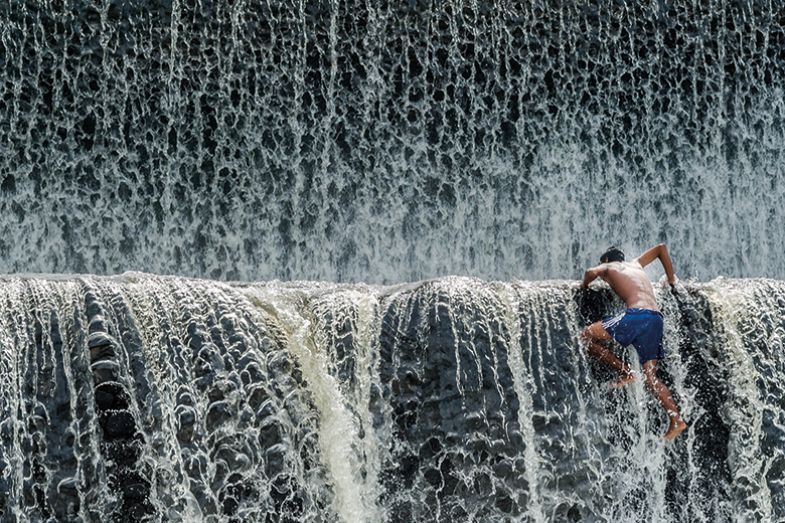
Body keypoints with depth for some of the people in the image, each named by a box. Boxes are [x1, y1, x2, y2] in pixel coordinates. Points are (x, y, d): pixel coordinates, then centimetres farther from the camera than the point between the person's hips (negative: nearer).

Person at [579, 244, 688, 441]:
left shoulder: (609, 267, 18)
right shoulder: (636, 265, 34)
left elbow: (592, 272, -5)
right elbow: (661, 248, 45)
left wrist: (584, 285, 17)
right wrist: (671, 279, 49)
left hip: (637, 314, -7)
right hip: (656, 319, 7)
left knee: (586, 336, 3)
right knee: (650, 377, 7)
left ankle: (624, 371, -1)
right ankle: (676, 420, -6)